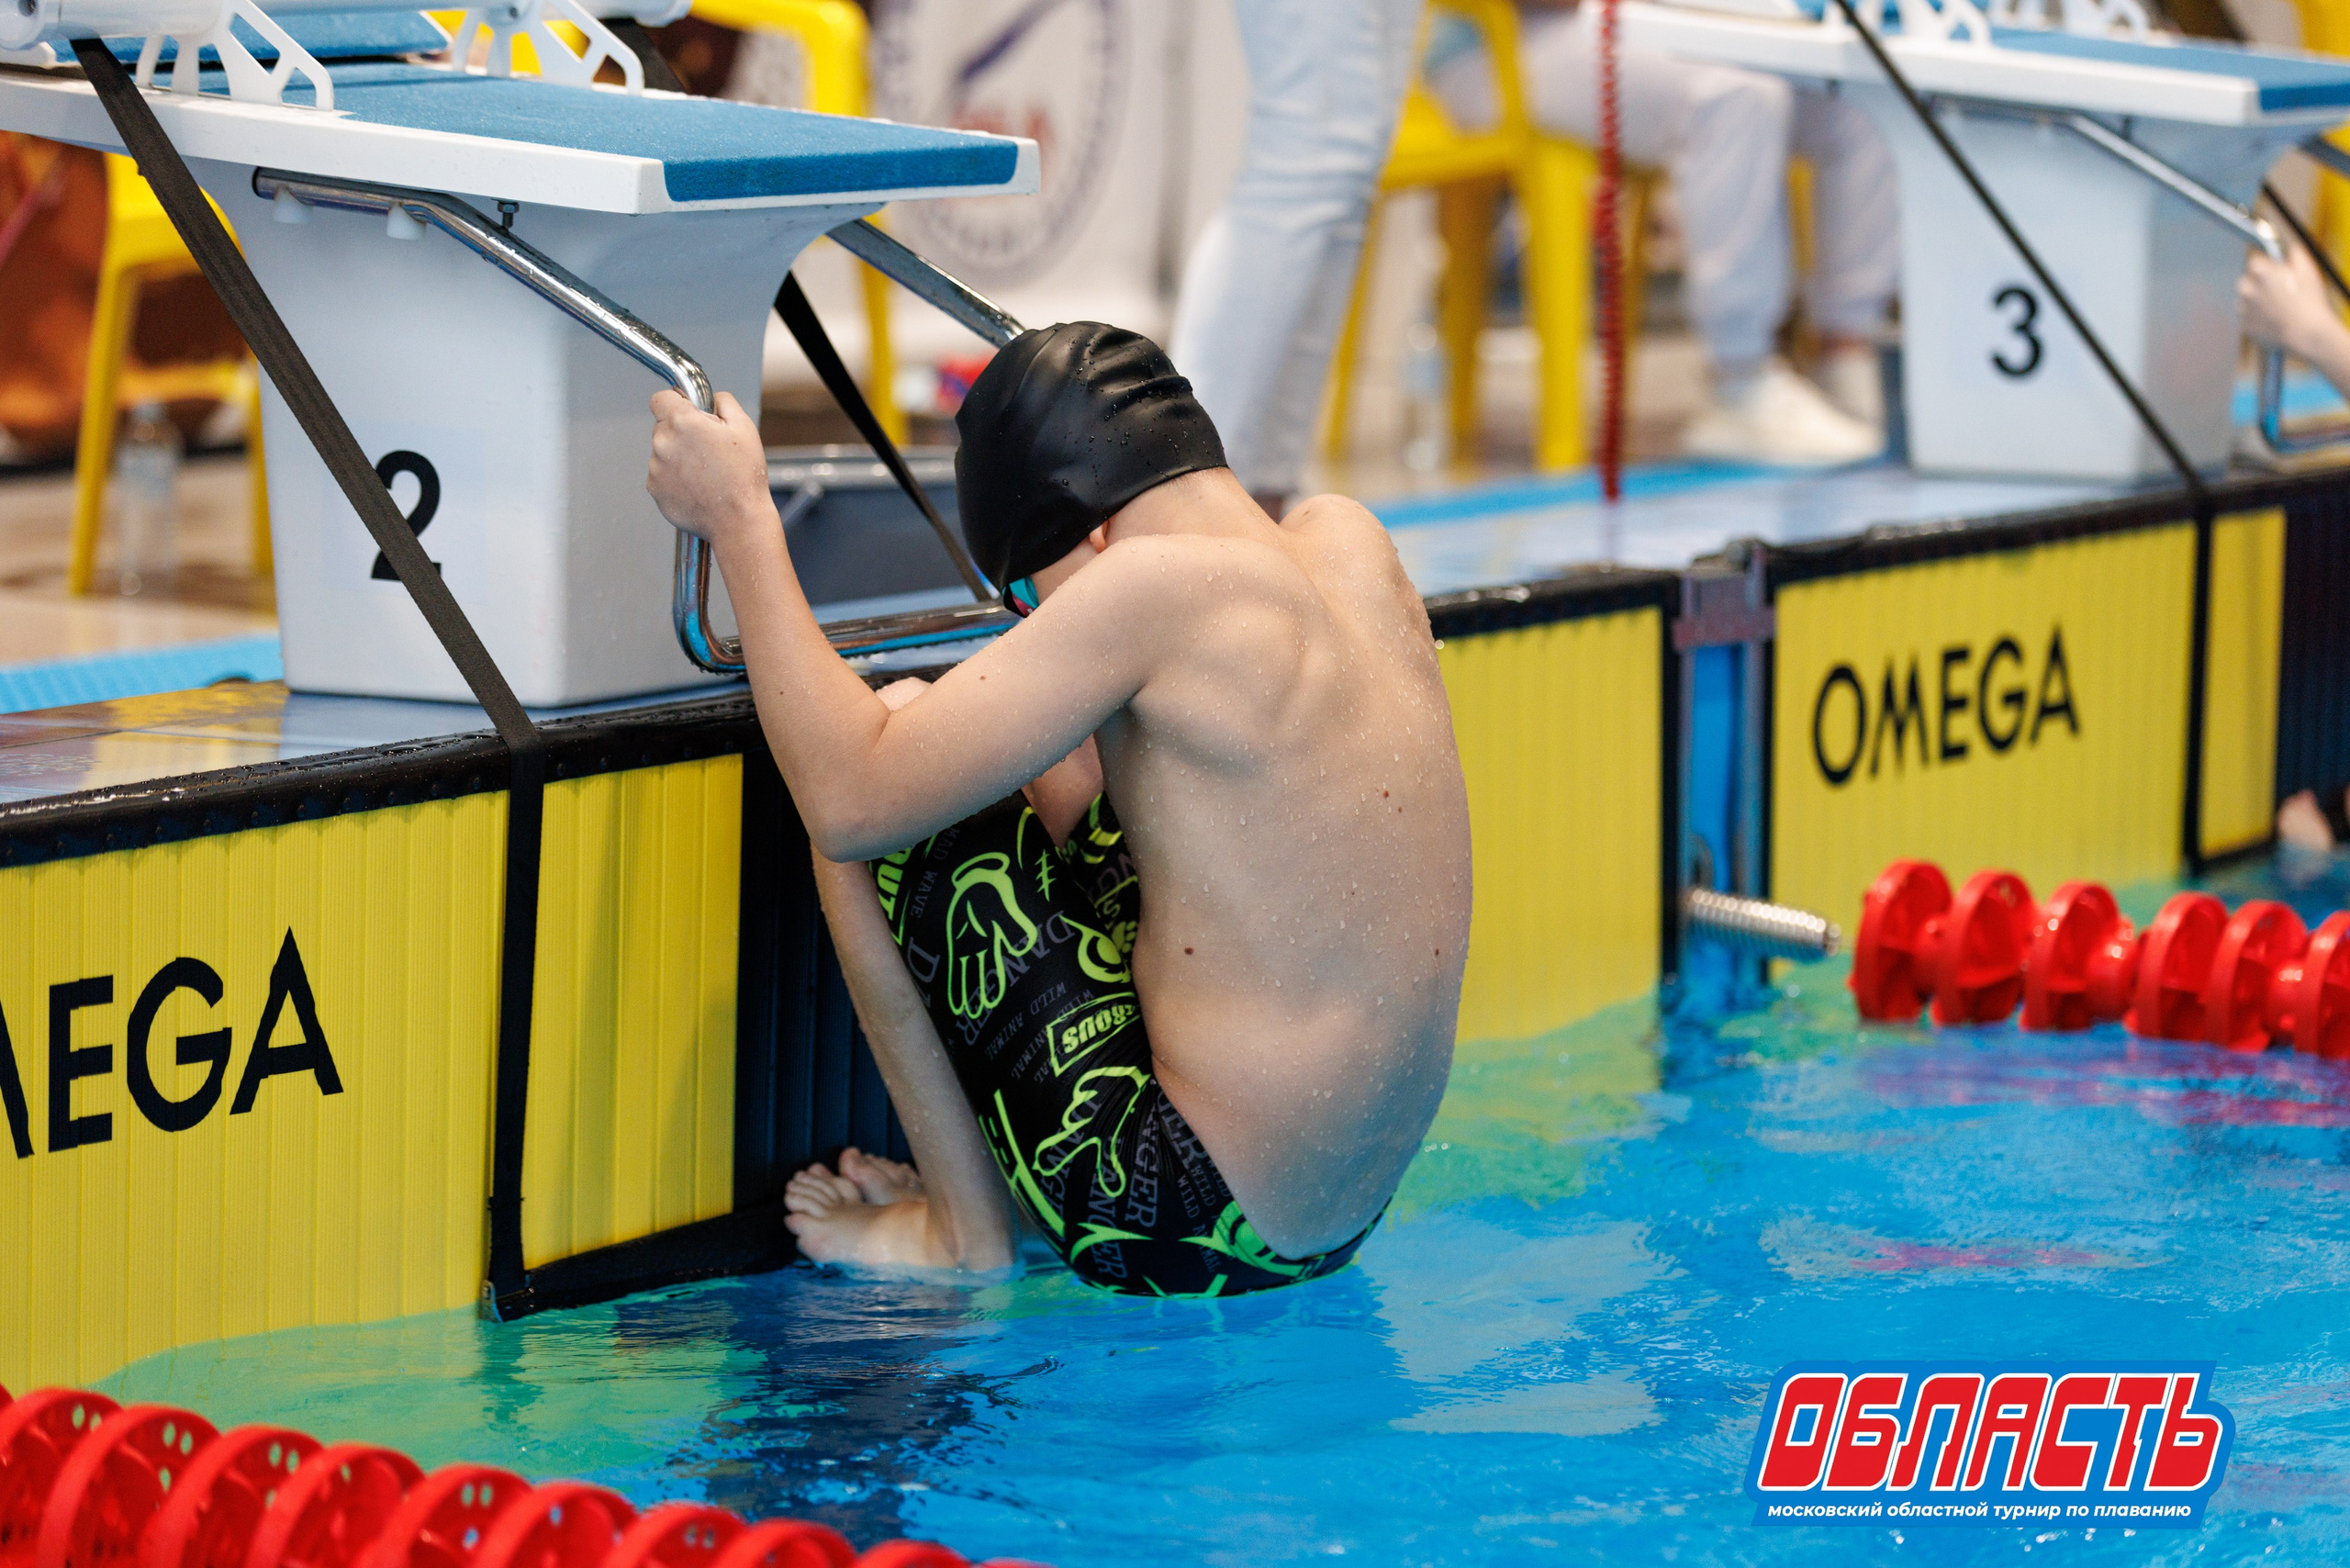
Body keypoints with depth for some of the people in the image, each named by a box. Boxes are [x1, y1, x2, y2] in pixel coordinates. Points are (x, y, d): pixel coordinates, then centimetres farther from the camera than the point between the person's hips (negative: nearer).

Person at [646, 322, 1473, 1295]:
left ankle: (965, 1233, 7)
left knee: (888, 791, -4)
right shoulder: (1348, 541, 3)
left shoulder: (1164, 582, -19)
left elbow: (851, 800, -19)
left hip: (1181, 1241, -9)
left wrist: (740, 519, -9)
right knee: (1052, 769, 22)